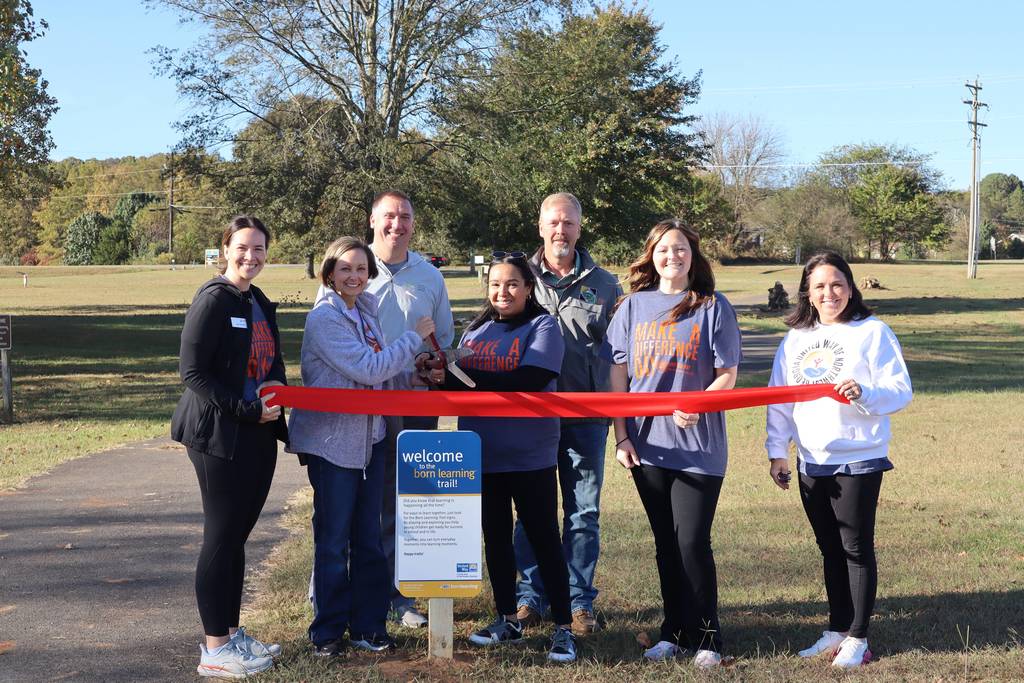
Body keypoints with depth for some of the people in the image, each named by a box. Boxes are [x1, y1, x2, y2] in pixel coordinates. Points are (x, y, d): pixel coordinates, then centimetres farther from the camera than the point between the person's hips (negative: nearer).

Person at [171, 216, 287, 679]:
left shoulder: (261, 305, 14)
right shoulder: (213, 300, -11)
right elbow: (193, 372, -16)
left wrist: (276, 384, -2)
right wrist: (247, 410, -20)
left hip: (258, 435, 8)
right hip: (219, 436, -8)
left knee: (237, 536, 14)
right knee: (222, 537, -2)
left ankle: (231, 633, 24)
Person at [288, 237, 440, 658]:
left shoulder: (366, 312, 10)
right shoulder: (324, 318, -14)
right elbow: (368, 370, -21)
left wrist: (413, 378, 2)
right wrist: (414, 337, -13)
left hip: (369, 437, 7)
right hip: (332, 441, -7)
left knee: (368, 538, 12)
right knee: (333, 541, 3)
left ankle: (367, 625, 22)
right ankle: (328, 632, 15)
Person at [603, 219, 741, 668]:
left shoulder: (713, 307, -1)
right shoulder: (634, 306, 8)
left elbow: (727, 376, -3)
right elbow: (618, 376, 8)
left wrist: (695, 405, -21)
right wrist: (621, 437, 1)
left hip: (699, 446, -3)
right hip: (647, 445, 3)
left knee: (692, 541, -4)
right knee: (666, 542, 11)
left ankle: (705, 638, 9)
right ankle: (674, 632, 22)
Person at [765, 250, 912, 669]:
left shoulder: (873, 332, -5)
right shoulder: (795, 339, 9)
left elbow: (900, 391, -10)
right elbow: (779, 399, 10)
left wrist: (864, 393, -28)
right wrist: (777, 451, 4)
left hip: (859, 459, -5)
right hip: (811, 462, 5)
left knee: (856, 547, 1)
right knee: (830, 549, 13)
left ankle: (857, 639, 9)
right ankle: (837, 630, 24)